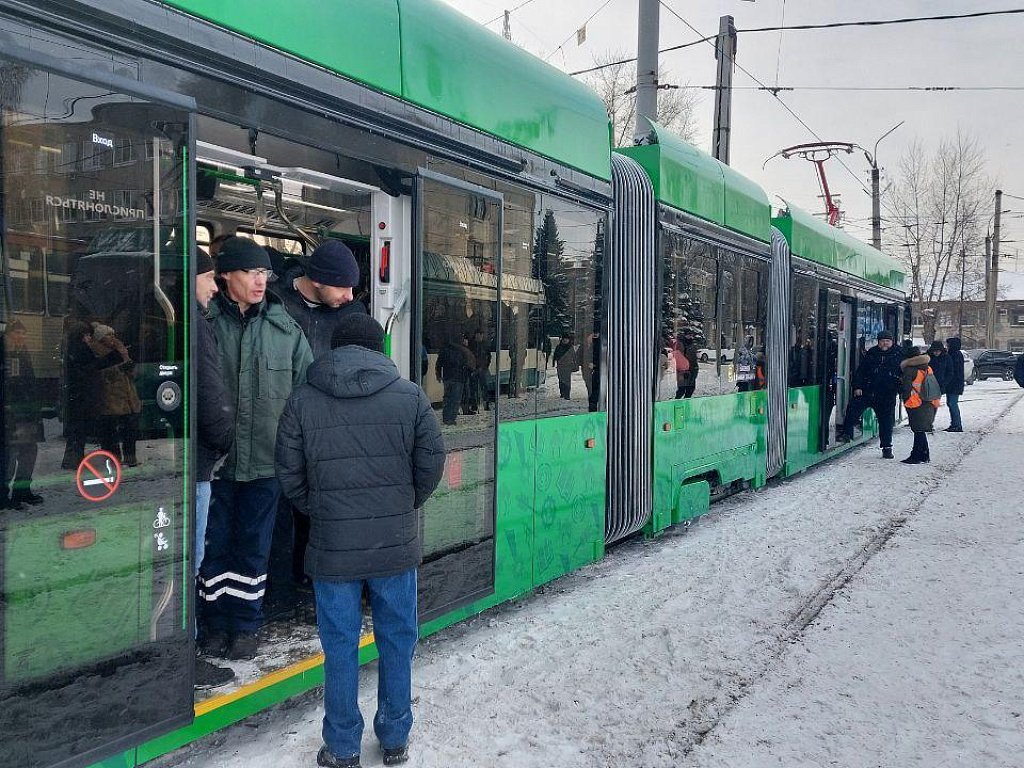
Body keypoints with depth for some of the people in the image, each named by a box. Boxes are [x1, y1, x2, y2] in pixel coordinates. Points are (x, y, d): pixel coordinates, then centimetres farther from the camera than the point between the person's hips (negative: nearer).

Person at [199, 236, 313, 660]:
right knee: (215, 545, 9)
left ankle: (246, 625, 26)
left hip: (266, 458, 2)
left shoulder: (285, 327, 4)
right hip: (216, 457, -1)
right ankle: (215, 624, 26)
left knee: (254, 546, 12)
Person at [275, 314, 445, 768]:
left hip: (332, 548, 0)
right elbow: (432, 462, -1)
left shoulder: (302, 401, -2)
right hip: (397, 544, 1)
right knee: (397, 641, 15)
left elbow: (289, 474, 0)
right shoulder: (410, 395, -2)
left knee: (340, 648, 11)